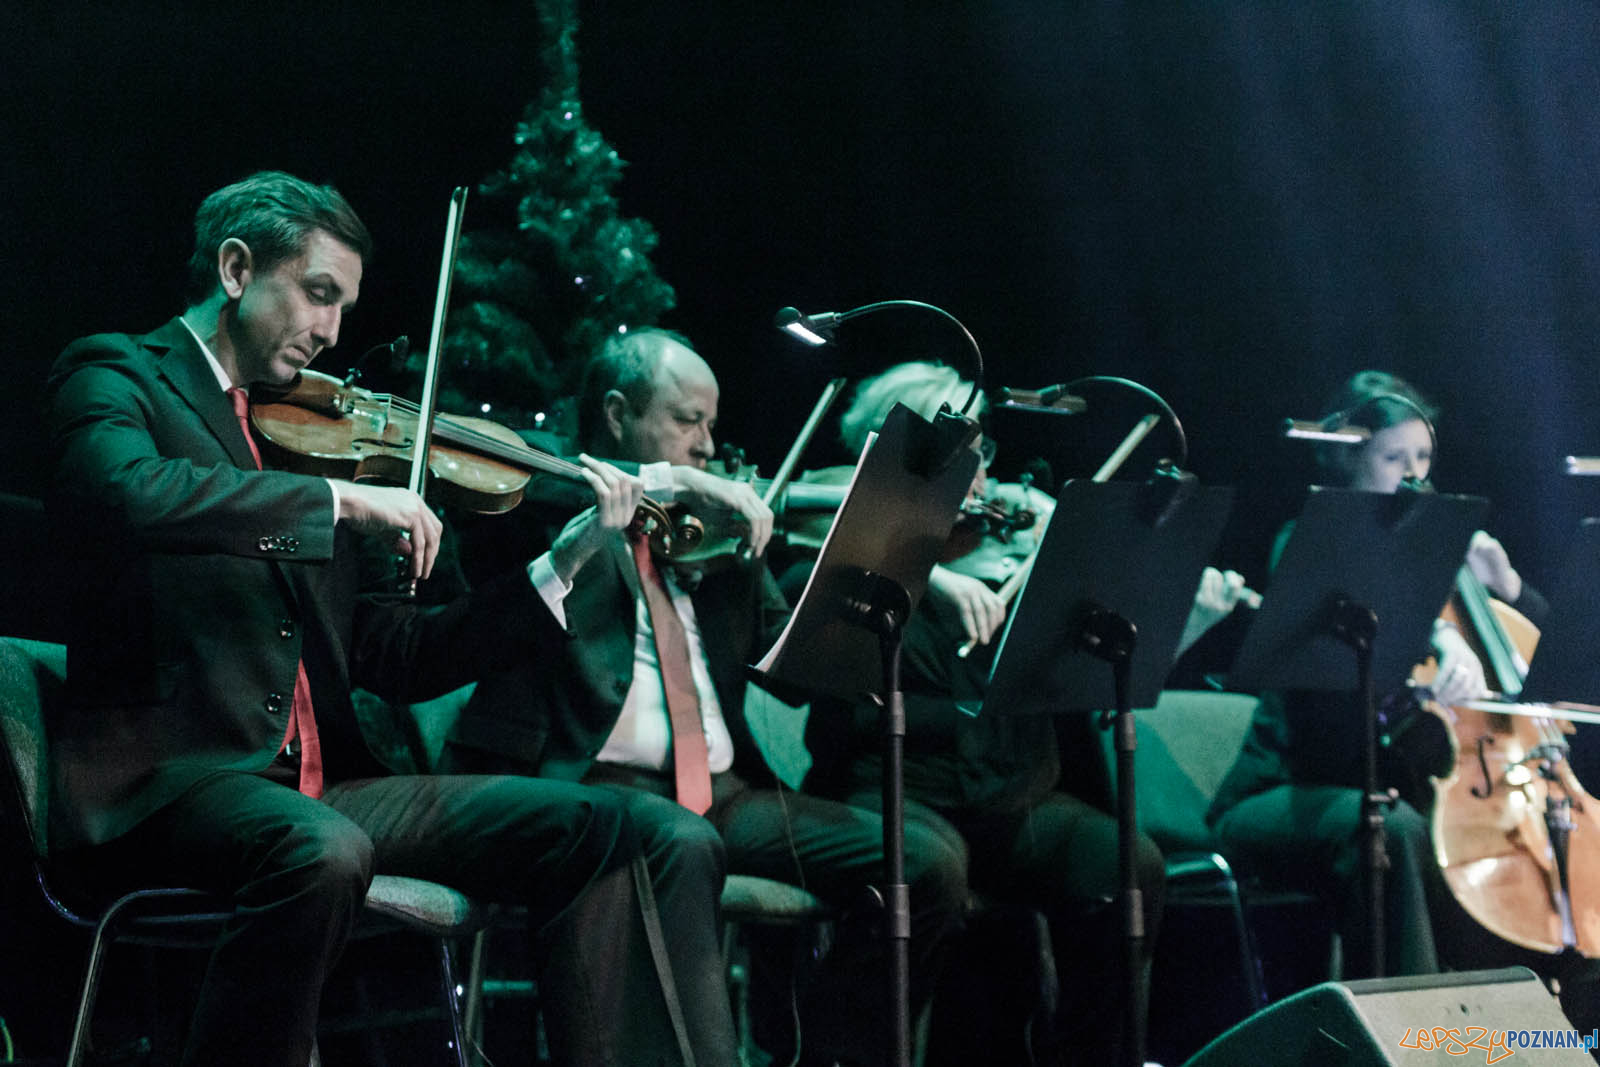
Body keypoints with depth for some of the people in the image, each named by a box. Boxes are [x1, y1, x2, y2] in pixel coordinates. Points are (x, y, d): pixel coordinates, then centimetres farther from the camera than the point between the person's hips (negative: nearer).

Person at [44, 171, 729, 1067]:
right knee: (324, 853, -37)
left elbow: (399, 659, 19)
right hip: (162, 781, -7)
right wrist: (341, 500, -19)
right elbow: (122, 496, -24)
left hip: (315, 782, 7)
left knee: (593, 831, -2)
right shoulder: (116, 376, 3)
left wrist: (573, 554, 13)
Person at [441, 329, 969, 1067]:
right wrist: (672, 481, -19)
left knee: (931, 864, -9)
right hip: (596, 784, -6)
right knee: (678, 840, -40)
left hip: (722, 792, 6)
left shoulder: (717, 529, 23)